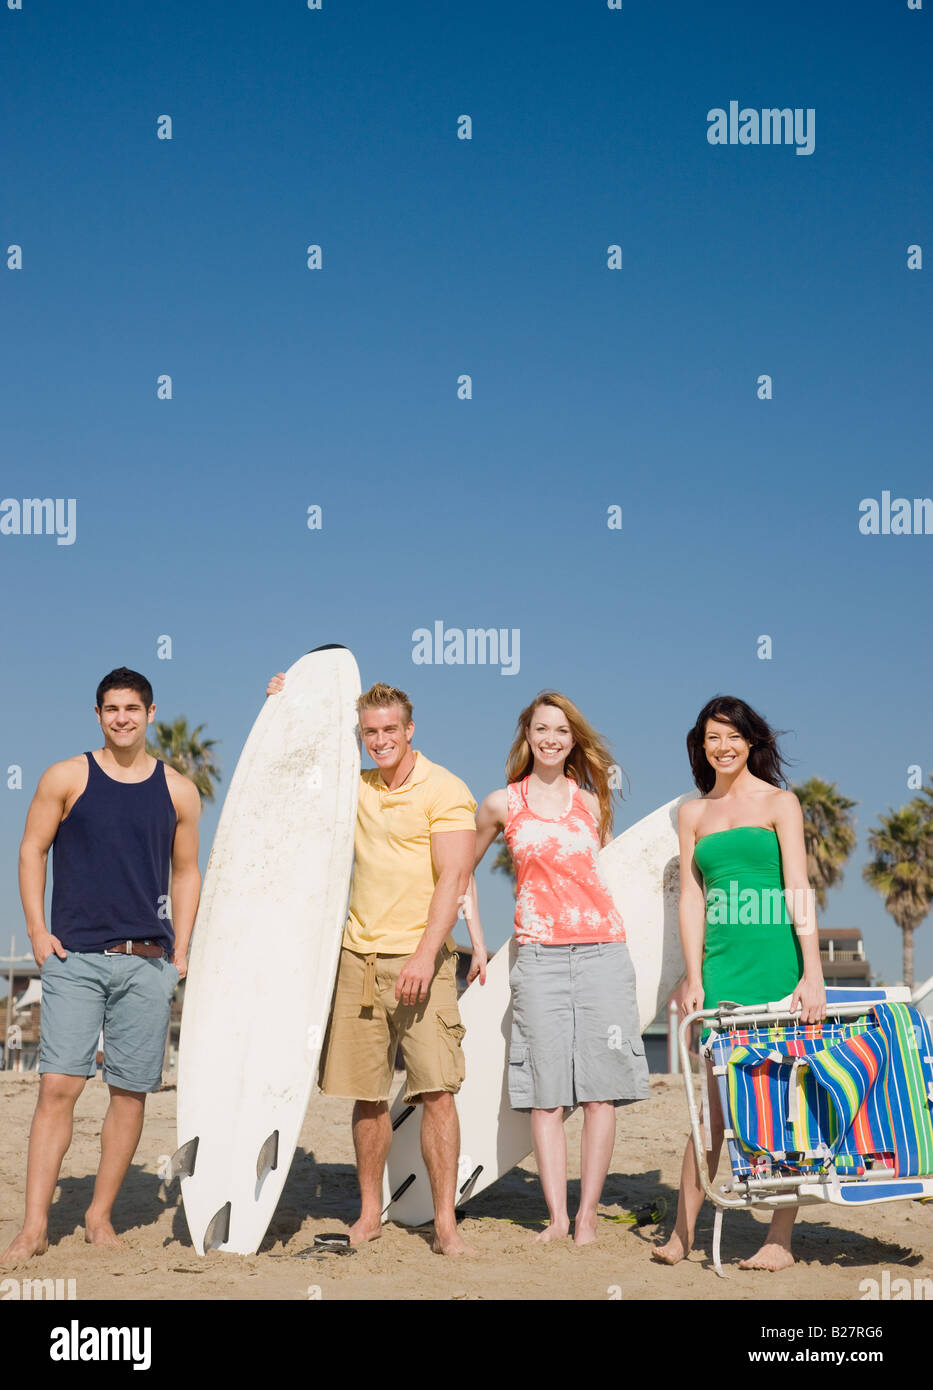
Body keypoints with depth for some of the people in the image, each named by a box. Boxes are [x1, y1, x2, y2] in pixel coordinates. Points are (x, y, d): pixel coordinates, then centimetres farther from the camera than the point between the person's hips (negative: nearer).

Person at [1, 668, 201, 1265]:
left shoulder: (179, 790, 9)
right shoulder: (66, 778, 4)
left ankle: (100, 1217, 16)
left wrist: (181, 949, 8)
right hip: (75, 957, -2)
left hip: (148, 963, 2)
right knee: (59, 1086, -9)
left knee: (131, 1091, 4)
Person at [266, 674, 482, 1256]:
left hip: (420, 959, -5)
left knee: (436, 1089, -9)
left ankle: (446, 1223, -5)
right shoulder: (357, 788, 14)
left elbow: (453, 879, -12)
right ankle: (370, 1216, 19)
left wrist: (426, 955, -21)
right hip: (360, 960, 5)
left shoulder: (445, 790, -4)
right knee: (367, 1095, 7)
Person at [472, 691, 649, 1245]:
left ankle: (588, 1215, 4)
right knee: (546, 1091, -2)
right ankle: (557, 1216, 3)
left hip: (603, 950, 1)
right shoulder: (502, 805, 7)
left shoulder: (593, 801, 10)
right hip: (538, 954, -1)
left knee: (601, 1089, -3)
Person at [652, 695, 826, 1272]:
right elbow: (692, 900, 11)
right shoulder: (693, 813, 14)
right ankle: (683, 1231, 8)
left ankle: (781, 1239, 5)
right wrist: (693, 978, 2)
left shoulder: (779, 802, 4)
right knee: (712, 1104, 2)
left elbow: (799, 891, -3)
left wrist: (812, 974, -11)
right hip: (722, 964, 3)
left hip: (777, 961, -3)